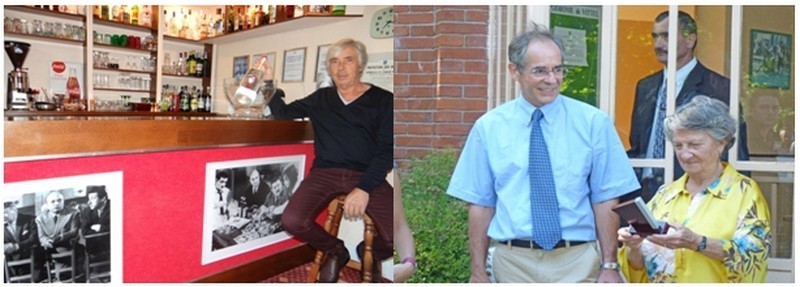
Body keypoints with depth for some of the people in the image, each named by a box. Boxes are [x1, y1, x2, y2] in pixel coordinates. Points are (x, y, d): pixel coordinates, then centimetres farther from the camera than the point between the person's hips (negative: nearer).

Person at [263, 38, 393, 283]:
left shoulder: (383, 100, 4)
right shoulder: (321, 98, 17)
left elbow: (387, 149, -4)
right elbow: (282, 113, 20)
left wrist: (364, 188, -15)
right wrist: (268, 82, 5)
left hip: (368, 176, -3)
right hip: (325, 173, 3)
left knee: (394, 238, -25)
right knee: (292, 221, -24)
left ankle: (370, 254, 16)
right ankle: (335, 252, 9)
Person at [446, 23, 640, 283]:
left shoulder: (593, 122, -1)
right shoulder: (488, 127, 0)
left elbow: (606, 199, -2)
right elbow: (480, 204, 1)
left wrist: (609, 265, -5)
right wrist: (478, 271, 0)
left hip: (578, 260, 0)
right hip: (513, 261, 1)